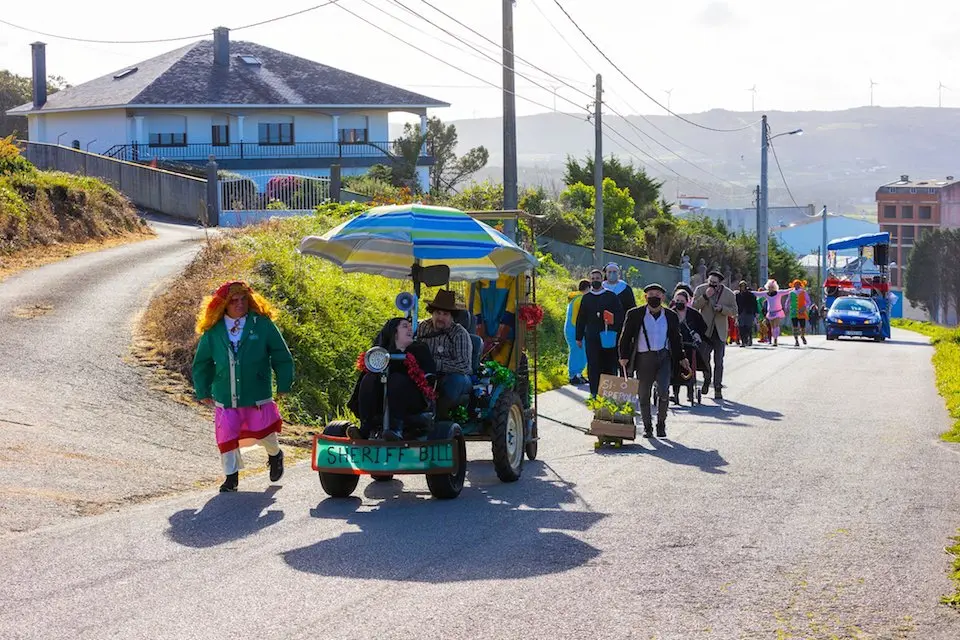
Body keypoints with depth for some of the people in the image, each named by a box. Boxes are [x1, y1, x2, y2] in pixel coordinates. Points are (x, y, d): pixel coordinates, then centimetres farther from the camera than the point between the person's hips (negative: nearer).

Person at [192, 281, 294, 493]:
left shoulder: (262, 324, -5)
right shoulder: (213, 331, 2)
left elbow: (282, 356, 2)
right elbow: (202, 363, 14)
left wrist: (284, 385, 2)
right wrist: (203, 392, 13)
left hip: (257, 395, -2)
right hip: (225, 397, 2)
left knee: (262, 432, 2)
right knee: (226, 436, -1)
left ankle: (275, 455, 36)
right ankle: (231, 477, 16)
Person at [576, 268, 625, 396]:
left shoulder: (611, 296, 6)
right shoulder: (586, 298, 13)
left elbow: (619, 316, 3)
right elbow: (581, 319, 15)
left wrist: (616, 332, -12)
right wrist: (579, 337, 11)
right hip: (591, 338, 2)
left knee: (609, 366, 0)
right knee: (593, 366, -4)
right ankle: (594, 394, -2)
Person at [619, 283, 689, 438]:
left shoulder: (671, 316, 8)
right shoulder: (635, 314, 1)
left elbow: (675, 339, 17)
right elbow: (626, 337, 3)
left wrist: (681, 358, 11)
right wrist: (624, 356, -6)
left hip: (664, 357, 0)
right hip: (643, 358, 0)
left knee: (663, 392, -12)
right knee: (644, 395, 5)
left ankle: (661, 424, 7)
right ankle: (647, 427, 19)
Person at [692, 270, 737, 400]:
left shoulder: (729, 294, -3)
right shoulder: (700, 290, -2)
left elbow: (734, 311, 1)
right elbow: (694, 306, -6)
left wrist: (722, 308, -18)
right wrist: (705, 296, -20)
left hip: (720, 332, 0)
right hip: (705, 330, 0)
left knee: (719, 362, 2)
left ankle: (717, 388, 9)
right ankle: (707, 379, 25)